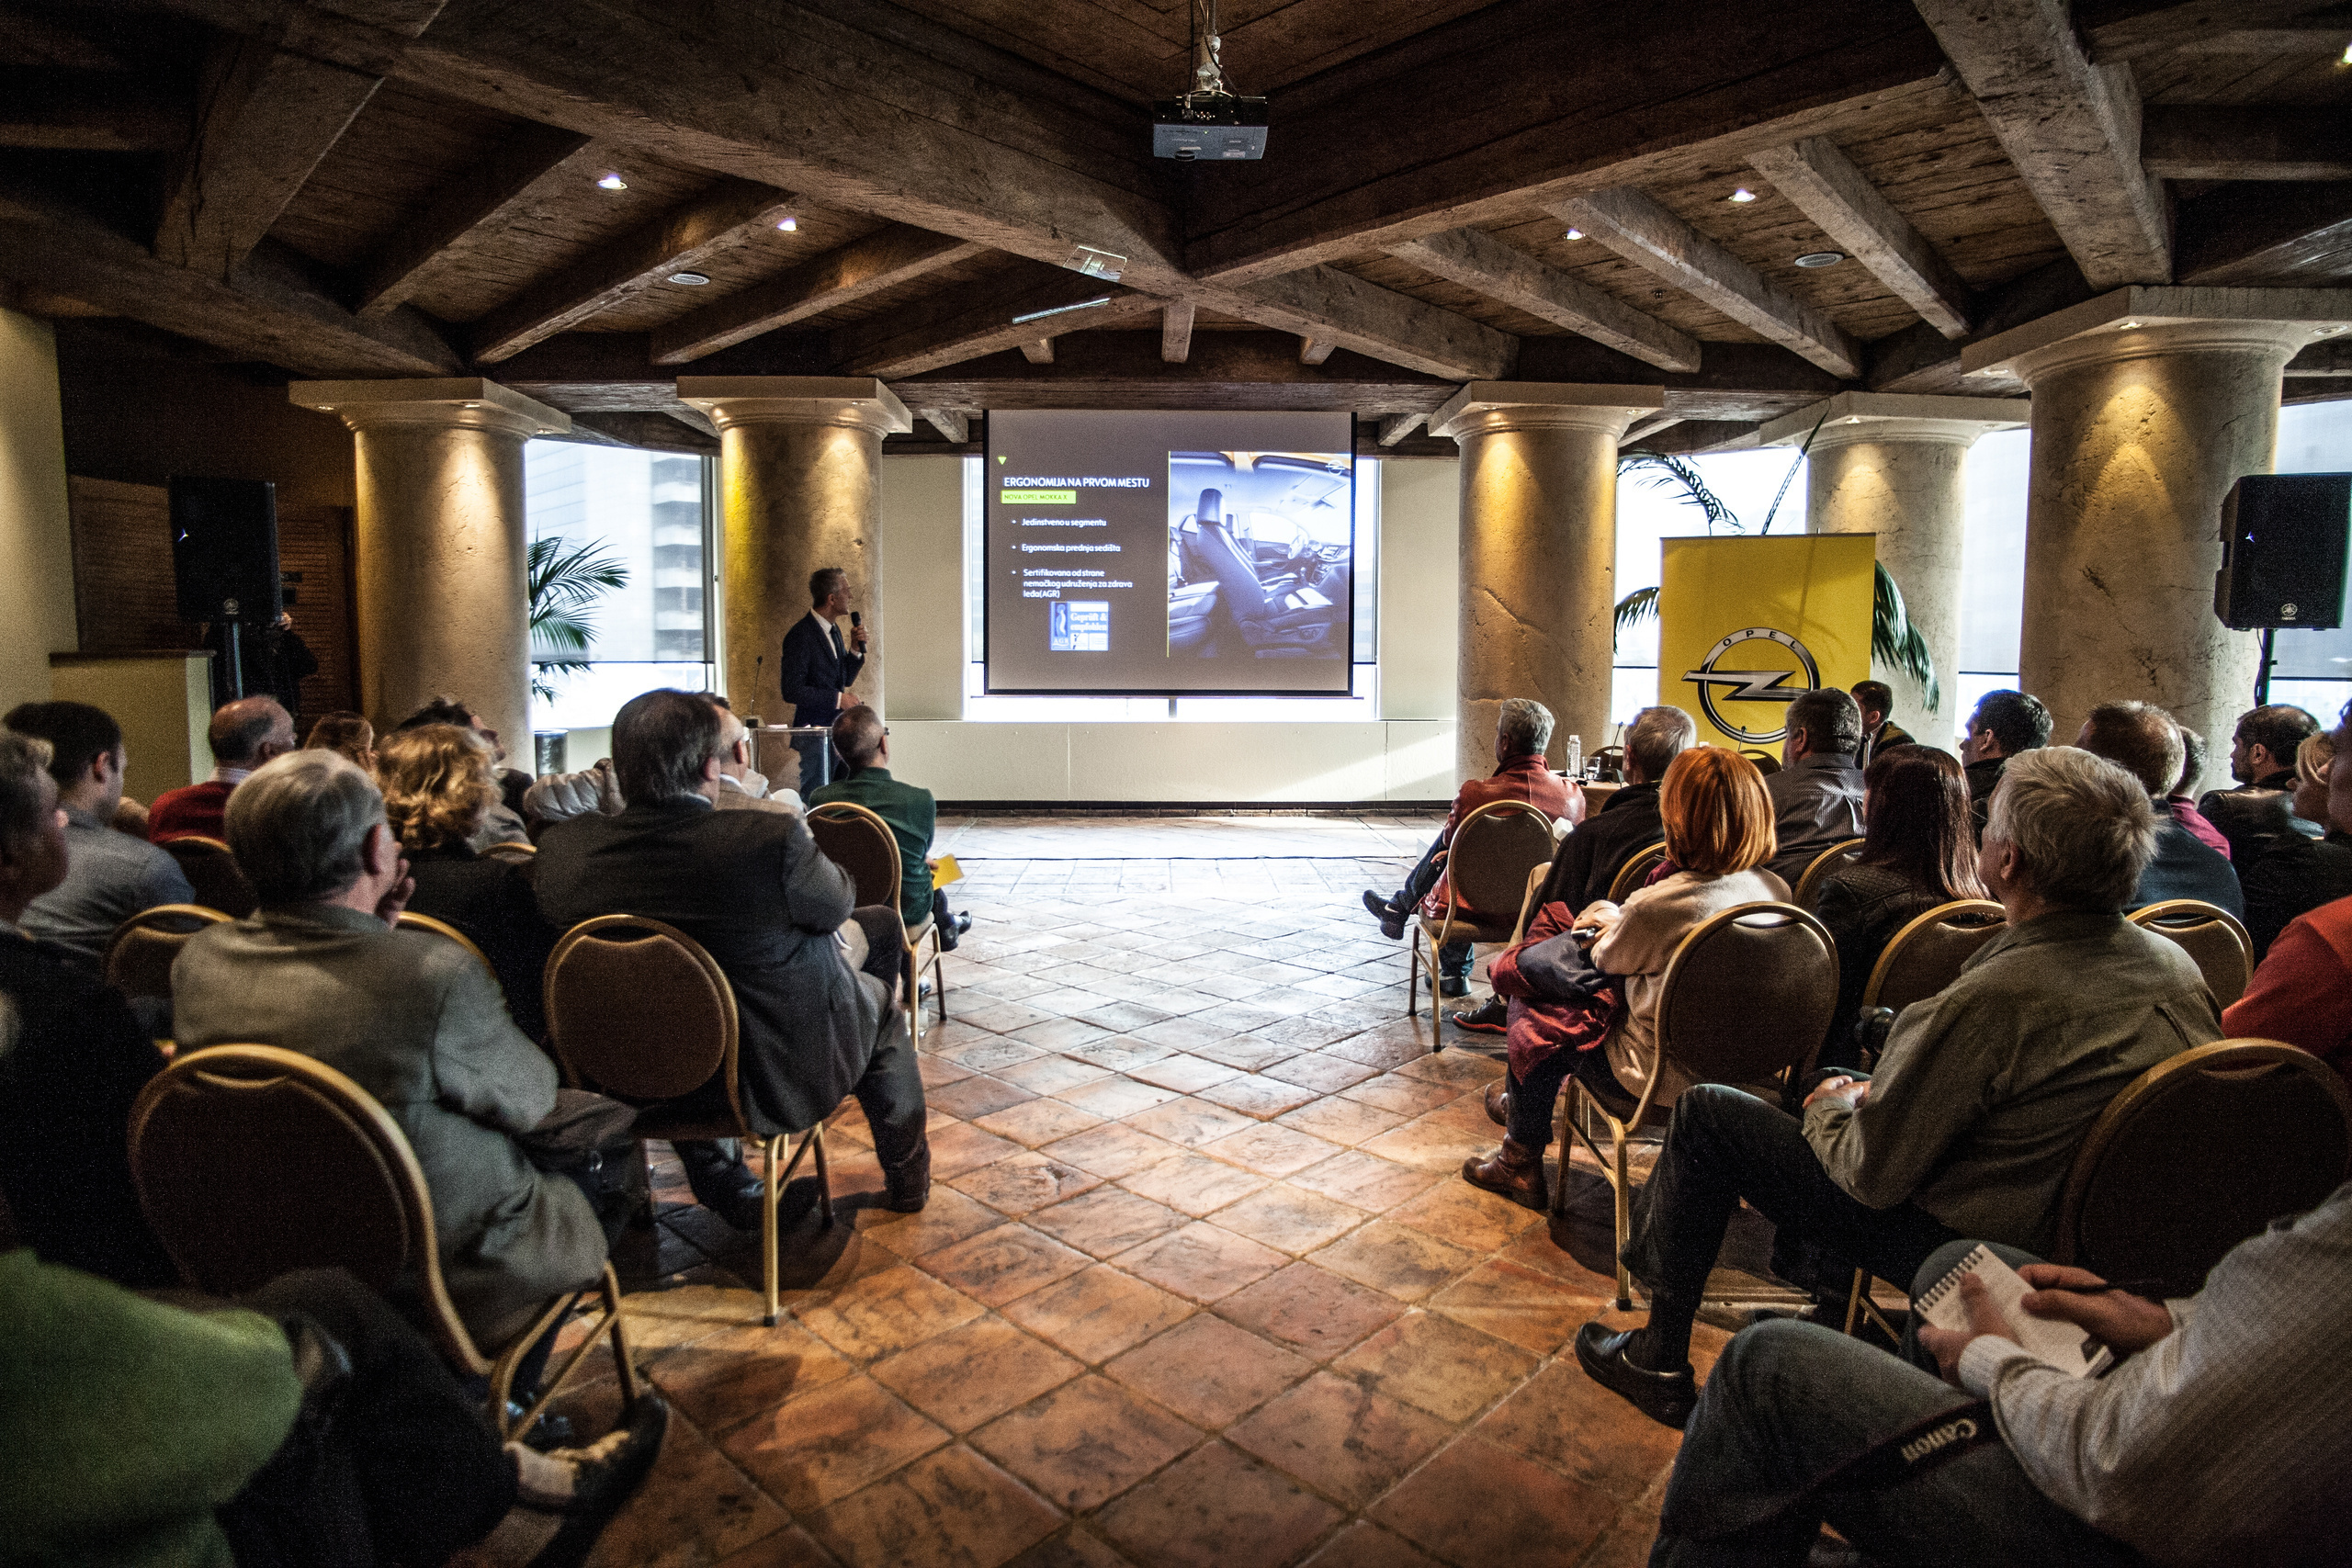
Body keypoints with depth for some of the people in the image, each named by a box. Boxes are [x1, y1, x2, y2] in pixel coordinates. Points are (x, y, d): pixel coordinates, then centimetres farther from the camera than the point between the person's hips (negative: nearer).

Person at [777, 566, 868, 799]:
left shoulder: (833, 630, 12)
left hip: (837, 728, 8)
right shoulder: (800, 635, -14)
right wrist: (838, 698, -16)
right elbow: (792, 691, -19)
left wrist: (855, 649, 2)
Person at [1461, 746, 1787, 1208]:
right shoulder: (1777, 891, -10)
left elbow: (1608, 959, -6)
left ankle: (1521, 1163, 32)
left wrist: (1611, 921, 16)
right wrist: (1621, 919, 17)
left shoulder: (1654, 906, -29)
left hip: (1660, 1082, -7)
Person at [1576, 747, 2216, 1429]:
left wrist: (1832, 1109, 0)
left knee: (1706, 1113, 1)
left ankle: (1661, 1358, 15)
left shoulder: (1993, 999, -32)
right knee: (1847, 1078, 27)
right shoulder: (2176, 965, -6)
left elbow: (1872, 1177, -23)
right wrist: (1873, 1093, 9)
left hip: (1951, 1245, -8)